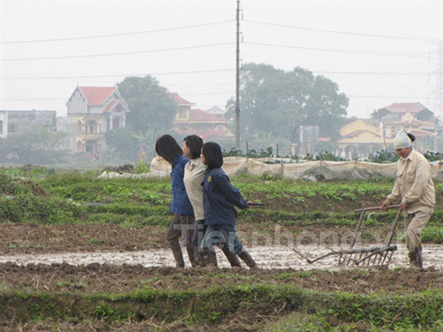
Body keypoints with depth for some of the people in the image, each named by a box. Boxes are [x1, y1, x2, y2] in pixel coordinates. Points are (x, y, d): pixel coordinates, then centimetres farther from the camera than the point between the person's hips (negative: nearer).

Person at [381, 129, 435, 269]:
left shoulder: (419, 160, -12)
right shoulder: (401, 162, 15)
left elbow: (419, 185, -18)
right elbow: (398, 185, 23)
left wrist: (406, 200, -16)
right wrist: (389, 200, 14)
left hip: (422, 205, -8)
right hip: (409, 207, 8)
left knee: (412, 231, -23)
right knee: (410, 237, 5)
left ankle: (416, 261, -20)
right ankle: (415, 267, 10)